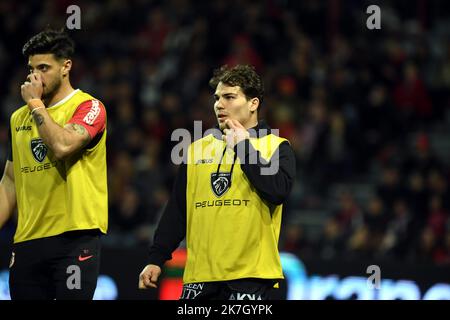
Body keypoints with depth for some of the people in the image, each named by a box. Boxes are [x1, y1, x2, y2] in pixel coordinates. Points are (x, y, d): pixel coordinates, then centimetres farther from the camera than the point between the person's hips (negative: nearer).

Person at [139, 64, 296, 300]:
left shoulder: (276, 146, 4)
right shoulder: (198, 149, 17)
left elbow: (278, 191, -15)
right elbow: (176, 210, 18)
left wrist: (243, 146, -9)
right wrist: (156, 258, 10)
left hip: (250, 274, -4)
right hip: (200, 274, 4)